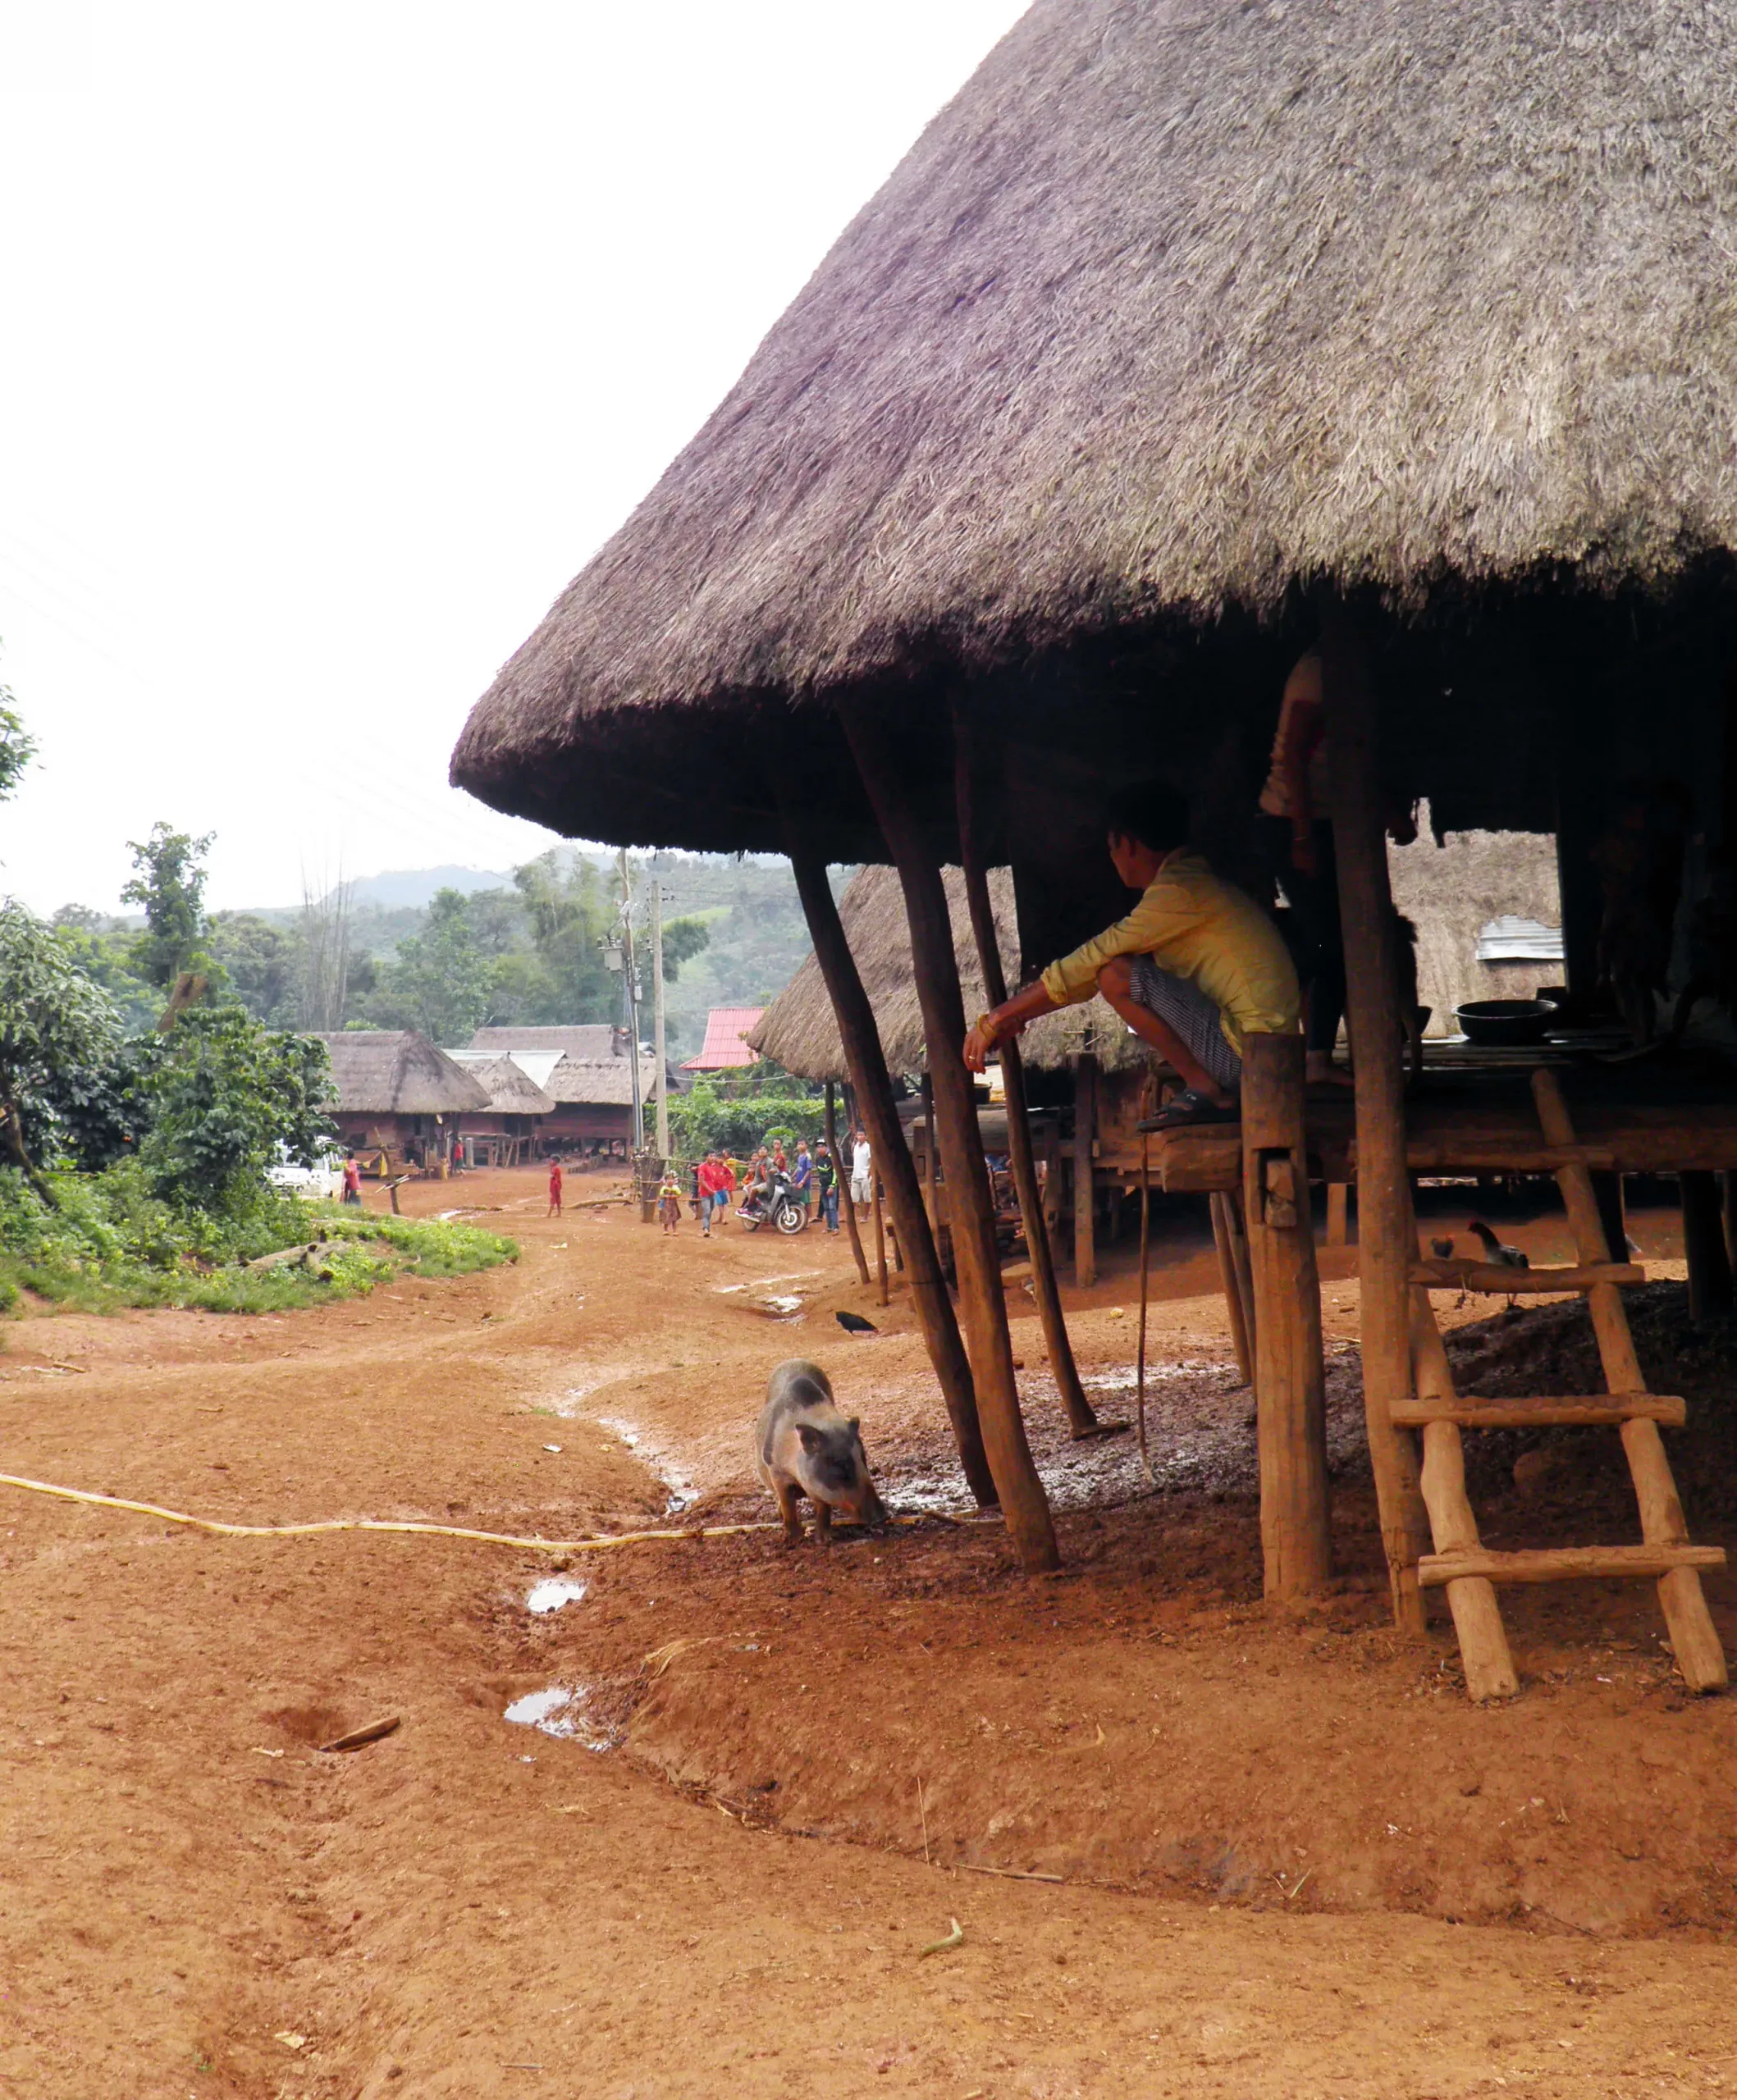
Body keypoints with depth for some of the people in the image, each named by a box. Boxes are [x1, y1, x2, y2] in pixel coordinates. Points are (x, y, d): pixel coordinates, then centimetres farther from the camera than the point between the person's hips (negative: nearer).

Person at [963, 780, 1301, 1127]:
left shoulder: (1180, 890, -13)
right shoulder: (1195, 883, 18)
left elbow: (1089, 964, -14)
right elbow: (1090, 971, 22)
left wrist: (997, 1017, -7)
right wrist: (1016, 1016, 21)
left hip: (1247, 1053, -10)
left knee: (1117, 974, -17)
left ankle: (1206, 1090, -9)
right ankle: (1212, 1089, 10)